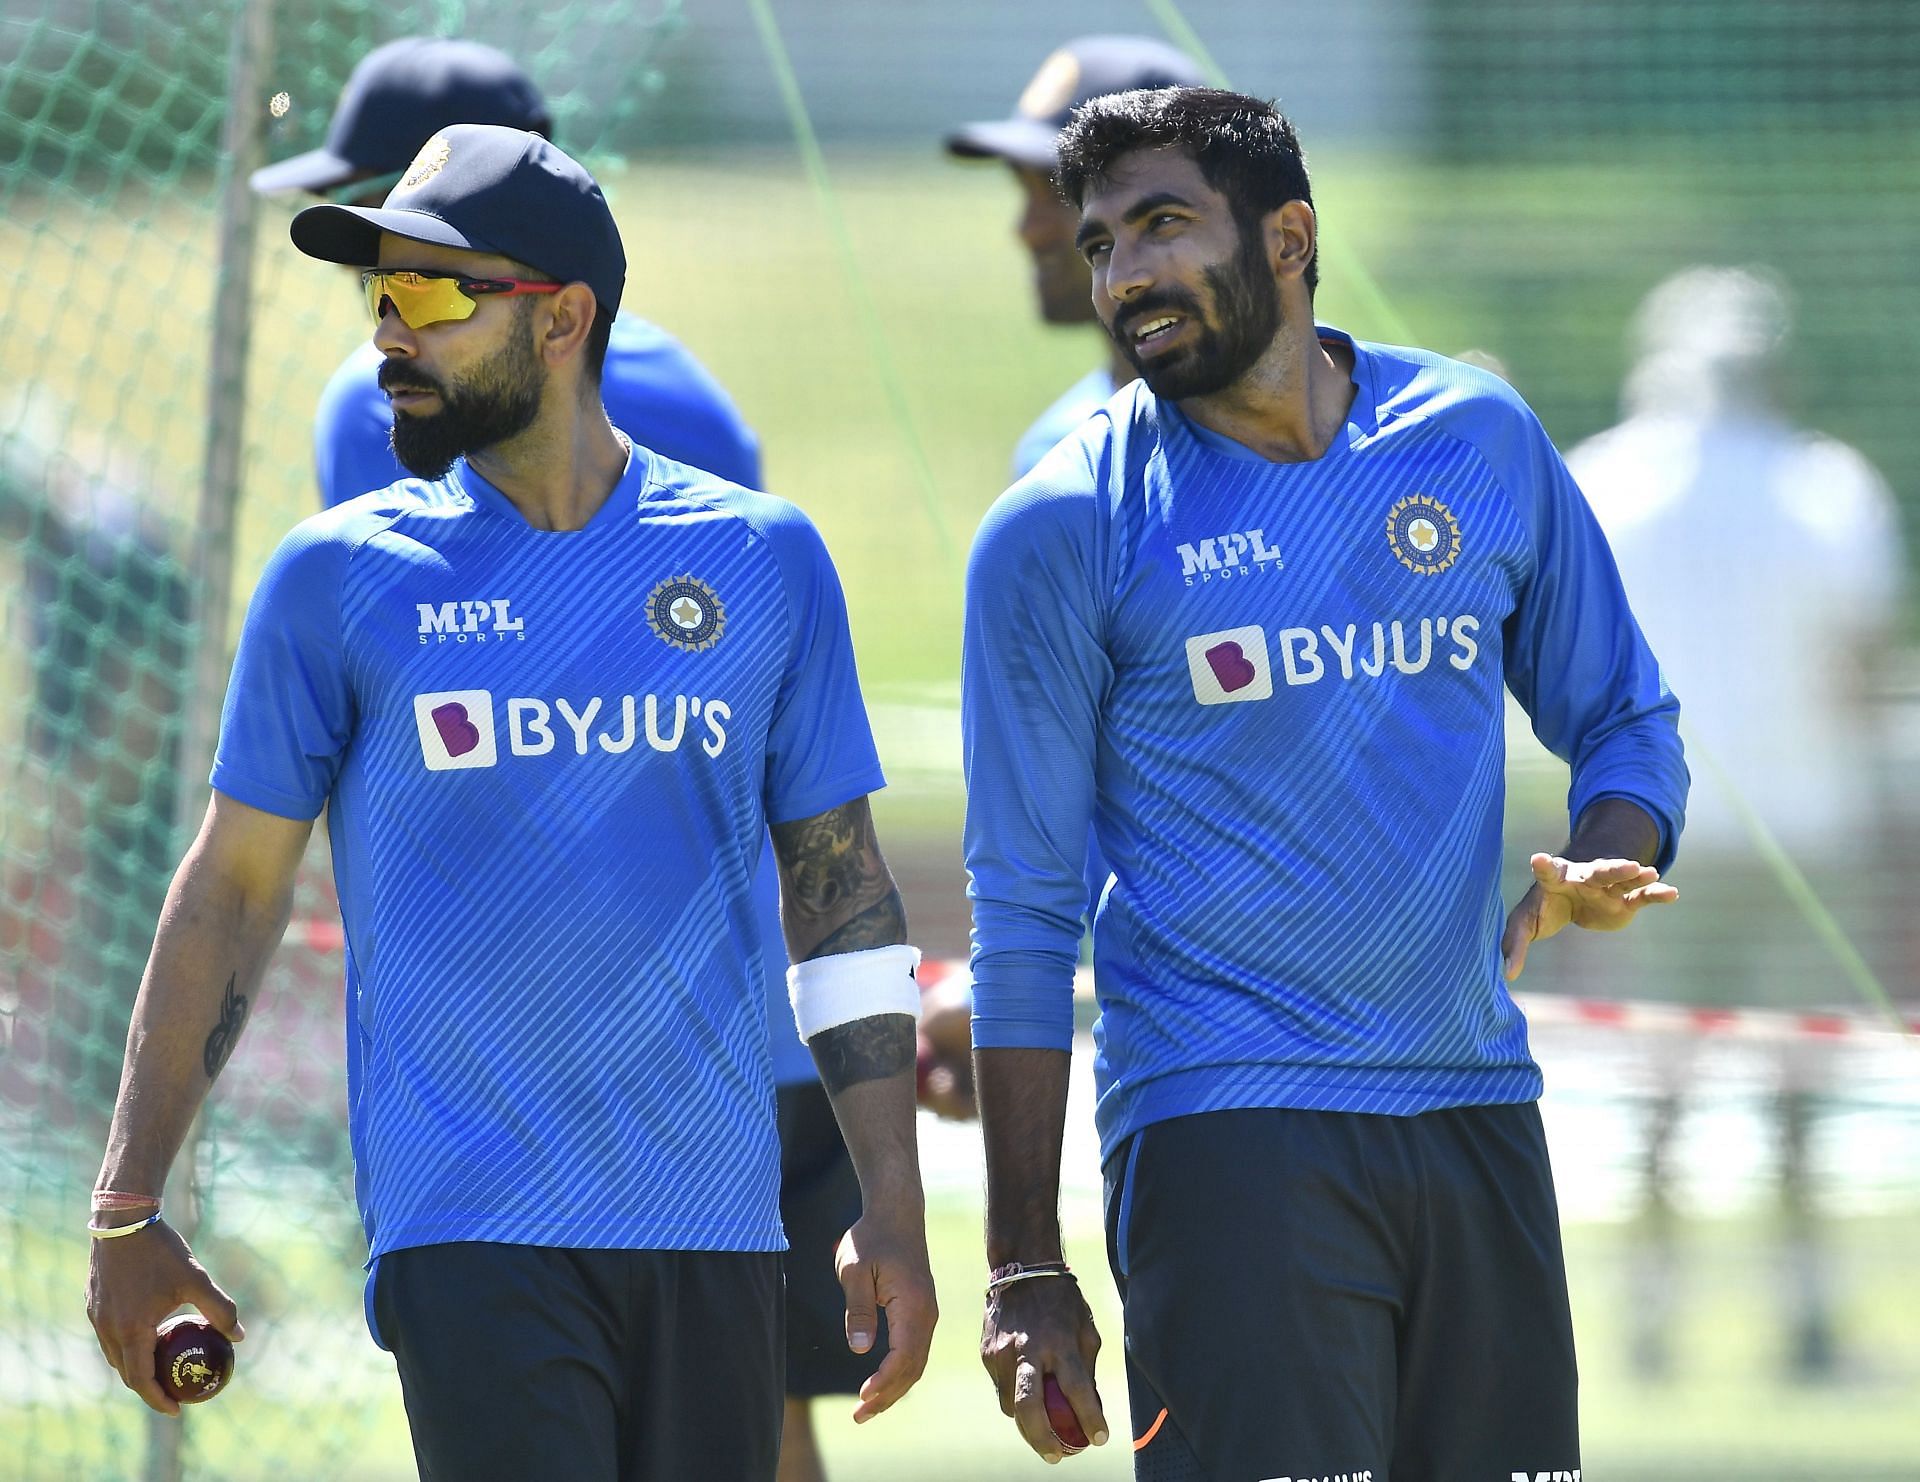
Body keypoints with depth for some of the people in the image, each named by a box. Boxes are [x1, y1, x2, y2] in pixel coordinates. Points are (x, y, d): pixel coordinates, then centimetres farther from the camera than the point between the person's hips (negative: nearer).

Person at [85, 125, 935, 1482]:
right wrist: (127, 1215, 5)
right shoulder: (339, 577, 4)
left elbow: (842, 888, 10)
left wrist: (893, 1214, 4)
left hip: (717, 1237, 2)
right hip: (468, 1239, -2)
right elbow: (233, 888, 8)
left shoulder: (764, 559, 8)